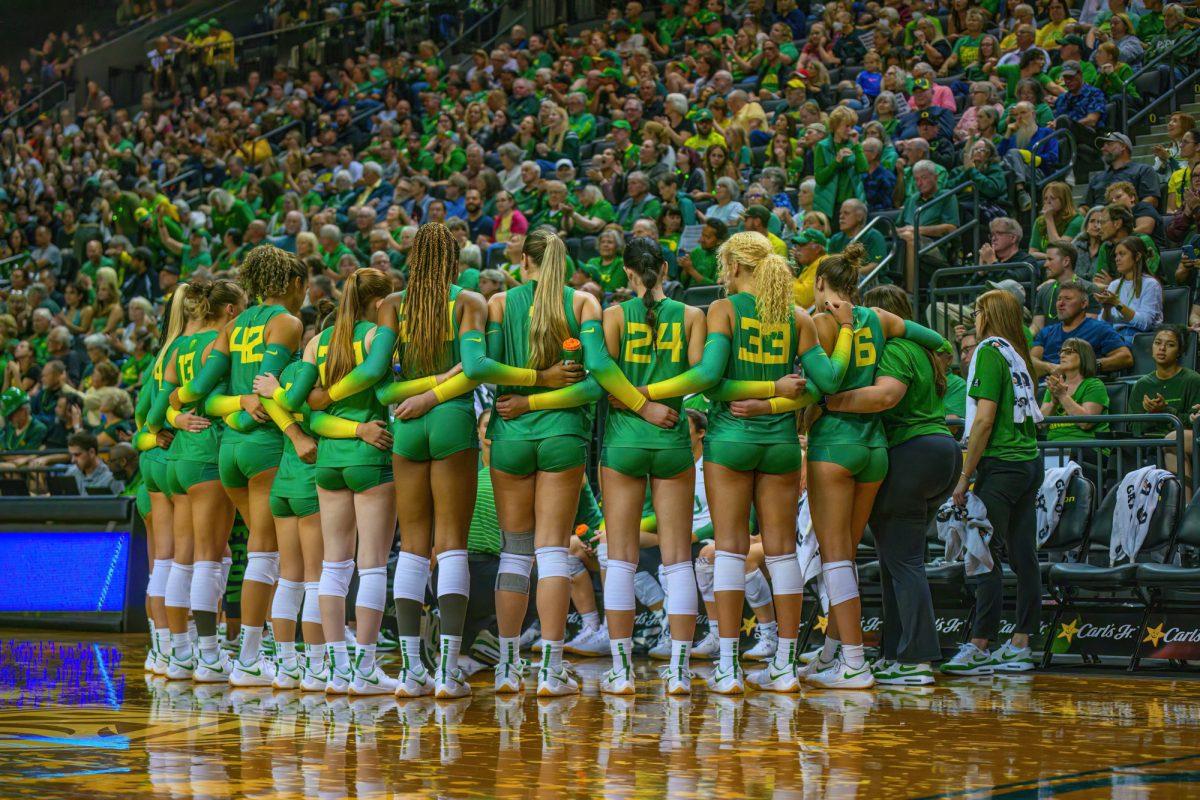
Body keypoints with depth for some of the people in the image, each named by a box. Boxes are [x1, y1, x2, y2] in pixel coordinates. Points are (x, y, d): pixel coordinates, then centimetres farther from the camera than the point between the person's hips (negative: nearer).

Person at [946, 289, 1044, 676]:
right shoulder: (1019, 356, 14)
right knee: (1023, 557, 8)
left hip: (1001, 466, -8)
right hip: (1030, 463, 8)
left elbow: (985, 419, -15)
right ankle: (1020, 644, 11)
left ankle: (979, 647, -10)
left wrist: (965, 477, -11)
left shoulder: (990, 351, -8)